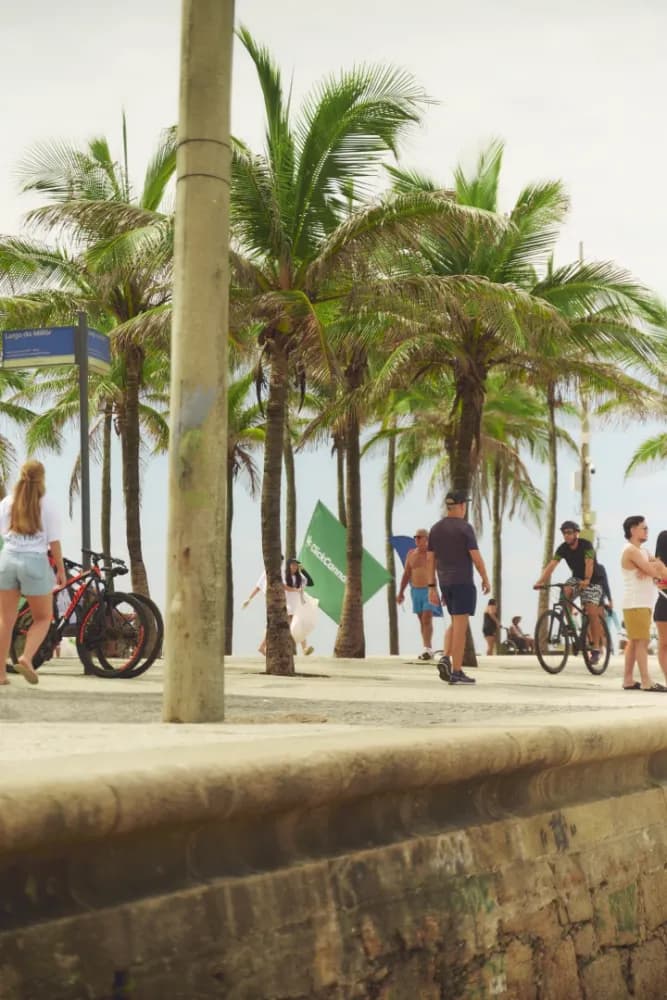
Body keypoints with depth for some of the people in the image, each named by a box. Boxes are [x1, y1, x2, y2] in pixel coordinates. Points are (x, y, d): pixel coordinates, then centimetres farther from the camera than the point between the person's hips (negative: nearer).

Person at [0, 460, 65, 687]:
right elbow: (54, 542, -5)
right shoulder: (47, 504, -2)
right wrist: (61, 570, 4)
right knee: (43, 618, 13)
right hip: (35, 562, -3)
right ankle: (26, 658, -7)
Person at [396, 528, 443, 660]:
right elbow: (406, 575, 10)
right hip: (416, 590, 5)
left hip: (430, 591, -5)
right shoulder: (411, 554, 6)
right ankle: (428, 650, 11)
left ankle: (428, 649, -20)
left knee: (427, 619, -17)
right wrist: (400, 592, 4)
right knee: (422, 621, 6)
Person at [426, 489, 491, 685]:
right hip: (463, 582, -7)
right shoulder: (465, 528, -11)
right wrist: (486, 579, 1)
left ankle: (445, 659, -1)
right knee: (461, 626, -4)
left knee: (456, 623, 19)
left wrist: (432, 588, 10)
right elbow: (476, 557, -13)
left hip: (445, 583, 7)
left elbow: (430, 560, 7)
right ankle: (457, 672, -4)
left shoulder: (435, 528, 8)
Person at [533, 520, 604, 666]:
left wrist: (586, 580, -55)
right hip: (576, 578, 4)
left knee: (592, 612, -16)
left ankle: (596, 648, -9)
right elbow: (551, 564, -22)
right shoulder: (563, 548, -10)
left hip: (592, 581, -4)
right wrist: (541, 581, -37)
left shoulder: (586, 545, -22)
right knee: (565, 591, -28)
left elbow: (589, 563, -38)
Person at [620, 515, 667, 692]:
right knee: (642, 641, -11)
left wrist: (651, 568, -11)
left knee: (634, 642, 9)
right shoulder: (631, 550, -11)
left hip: (643, 604, 9)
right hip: (635, 604, -9)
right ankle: (646, 682, -12)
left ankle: (628, 680, 11)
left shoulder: (643, 552, 20)